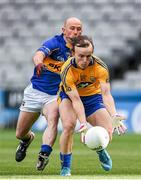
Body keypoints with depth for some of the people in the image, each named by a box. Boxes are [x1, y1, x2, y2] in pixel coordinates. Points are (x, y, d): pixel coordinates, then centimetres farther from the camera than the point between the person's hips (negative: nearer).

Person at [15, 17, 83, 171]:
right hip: (35, 91, -1)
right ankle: (28, 139, 45)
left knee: (53, 119, -32)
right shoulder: (55, 43, -16)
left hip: (55, 95, 1)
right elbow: (38, 54, -36)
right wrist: (38, 62, -59)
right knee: (20, 134, 9)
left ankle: (44, 154, -43)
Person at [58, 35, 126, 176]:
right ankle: (65, 167, -12)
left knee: (107, 131, -12)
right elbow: (76, 100, -34)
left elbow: (106, 94, -33)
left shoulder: (100, 67, -27)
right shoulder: (67, 70, -32)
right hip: (69, 96, -2)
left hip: (93, 96, 2)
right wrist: (83, 123, -46)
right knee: (68, 126, -30)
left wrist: (114, 116, -49)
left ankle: (100, 150, 28)